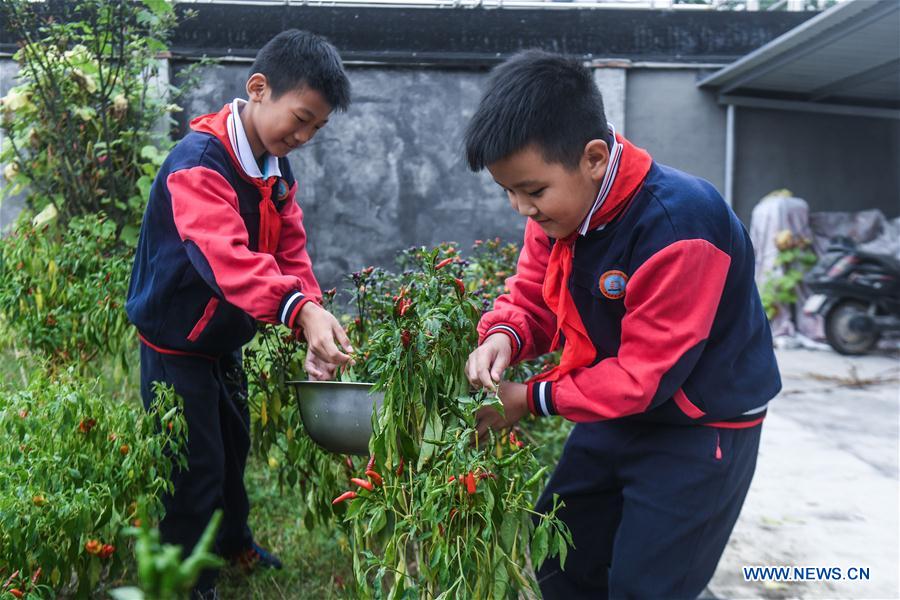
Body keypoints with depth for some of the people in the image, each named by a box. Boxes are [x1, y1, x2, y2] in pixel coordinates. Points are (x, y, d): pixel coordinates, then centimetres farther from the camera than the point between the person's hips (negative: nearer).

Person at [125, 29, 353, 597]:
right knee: (197, 468, 1)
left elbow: (291, 252, -5)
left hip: (224, 343, 9)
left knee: (234, 446, 24)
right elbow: (226, 253, -44)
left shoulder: (278, 172, 1)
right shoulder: (199, 162, -28)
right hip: (177, 347, -8)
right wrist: (300, 311, -58)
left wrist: (317, 322, -22)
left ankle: (233, 539, 47)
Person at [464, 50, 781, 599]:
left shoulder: (679, 228, -32)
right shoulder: (558, 206, -9)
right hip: (617, 414, 8)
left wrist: (533, 400, -22)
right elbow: (532, 299, 2)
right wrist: (504, 336, -21)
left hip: (700, 430, -7)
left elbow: (645, 375, -28)